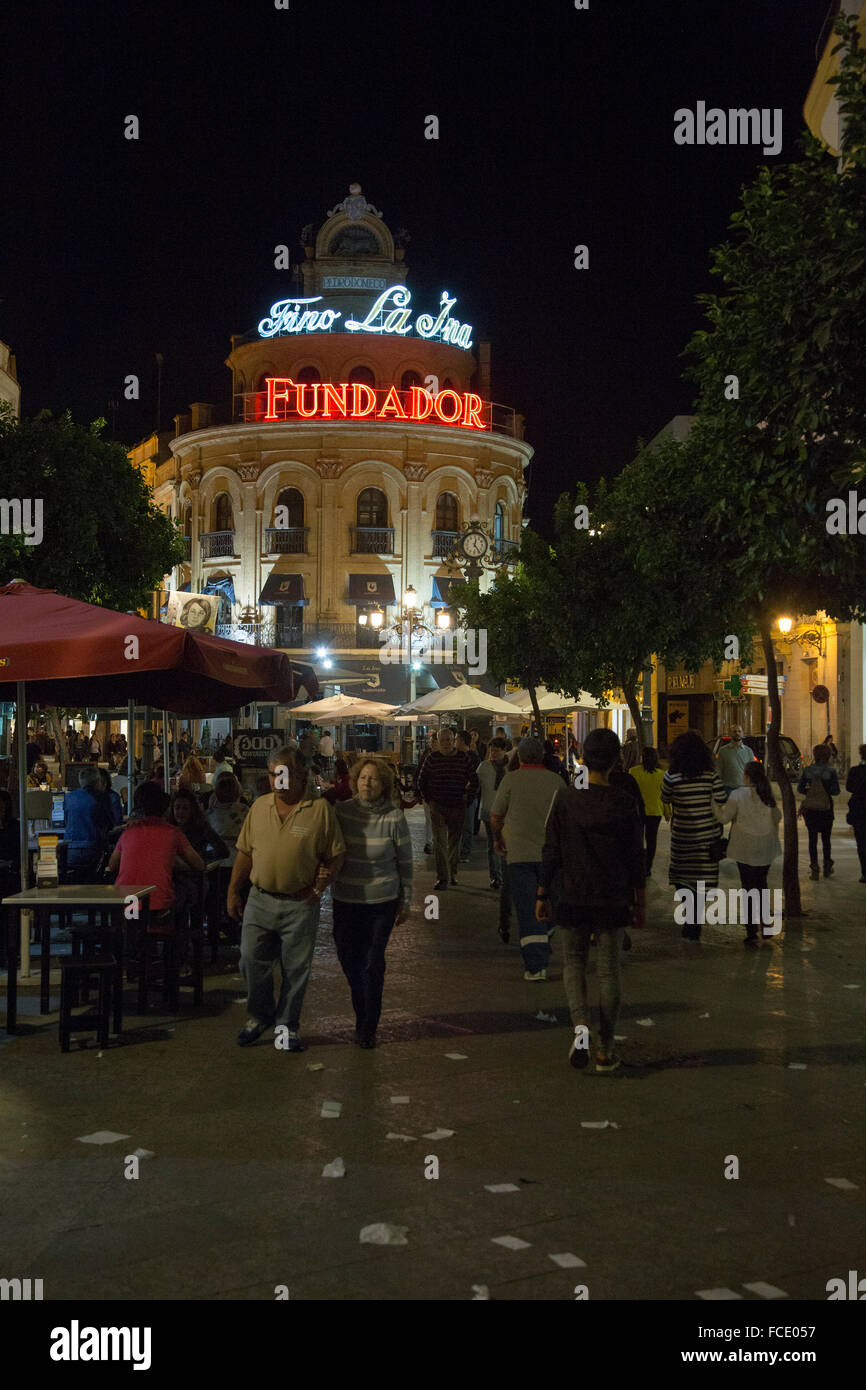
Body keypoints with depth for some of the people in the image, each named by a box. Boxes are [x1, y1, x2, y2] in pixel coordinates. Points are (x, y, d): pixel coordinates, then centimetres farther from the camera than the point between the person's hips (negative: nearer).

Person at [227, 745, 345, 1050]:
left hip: (300, 904, -3)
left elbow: (335, 855, -3)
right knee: (252, 962, 6)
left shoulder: (320, 809, -6)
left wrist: (318, 887, -11)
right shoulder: (259, 807, 6)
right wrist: (233, 891, 9)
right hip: (260, 899, 3)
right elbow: (245, 853, 12)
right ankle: (260, 1015, 29)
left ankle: (288, 1025, 23)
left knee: (295, 968, 7)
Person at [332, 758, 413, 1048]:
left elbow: (405, 861, 0)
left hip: (382, 901, -3)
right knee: (348, 959, 11)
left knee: (372, 964, -2)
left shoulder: (394, 817, -8)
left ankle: (368, 1028, 13)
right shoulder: (343, 811, -3)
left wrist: (405, 902, 2)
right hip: (346, 899, 3)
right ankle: (363, 1015, 36)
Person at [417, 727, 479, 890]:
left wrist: (468, 799, 5)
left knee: (454, 842, 12)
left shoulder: (464, 758, 1)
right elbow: (422, 781, 10)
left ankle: (453, 873, 27)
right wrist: (429, 799, 6)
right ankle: (442, 877, -7)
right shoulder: (431, 758, 0)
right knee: (439, 843, -8)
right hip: (438, 807, -1)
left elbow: (474, 781, 10)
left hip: (458, 807, 1)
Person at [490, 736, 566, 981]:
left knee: (527, 910, -2)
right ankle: (543, 954, 29)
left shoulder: (511, 779, -5)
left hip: (519, 853, -3)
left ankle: (536, 965, -9)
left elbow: (495, 816, 1)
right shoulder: (556, 781, 2)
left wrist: (498, 839, 20)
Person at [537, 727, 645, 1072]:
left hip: (572, 900, 0)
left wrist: (542, 895, 6)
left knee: (574, 963, 15)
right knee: (609, 972, 9)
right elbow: (636, 858, 0)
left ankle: (580, 1025, -9)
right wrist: (639, 902, 10)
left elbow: (551, 852, -3)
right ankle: (605, 1050, 12)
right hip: (613, 901, 0)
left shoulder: (565, 799, -6)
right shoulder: (623, 804, -6)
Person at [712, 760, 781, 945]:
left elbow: (724, 818, -8)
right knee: (761, 884, 22)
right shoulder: (768, 796, 0)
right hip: (766, 848, 4)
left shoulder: (738, 795, -14)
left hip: (746, 850, -4)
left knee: (749, 888, 0)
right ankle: (765, 921, 31)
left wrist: (713, 803, 4)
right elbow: (777, 817, 11)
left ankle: (752, 933, -2)